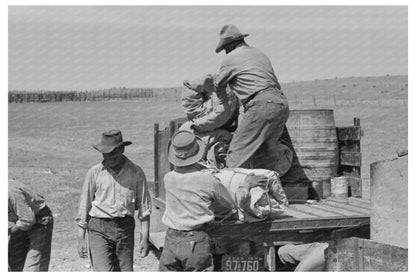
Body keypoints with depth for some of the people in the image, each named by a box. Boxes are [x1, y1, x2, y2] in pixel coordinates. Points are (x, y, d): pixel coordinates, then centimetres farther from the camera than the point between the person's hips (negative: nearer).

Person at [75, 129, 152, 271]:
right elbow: (84, 206, 4)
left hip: (125, 229, 2)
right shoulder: (94, 173, -1)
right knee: (104, 273, -13)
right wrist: (81, 238, 2)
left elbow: (144, 207, 6)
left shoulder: (136, 173, 2)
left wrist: (145, 238, 3)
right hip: (99, 229, -2)